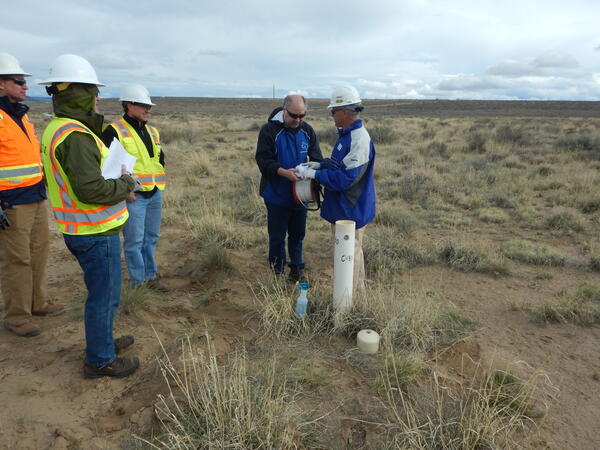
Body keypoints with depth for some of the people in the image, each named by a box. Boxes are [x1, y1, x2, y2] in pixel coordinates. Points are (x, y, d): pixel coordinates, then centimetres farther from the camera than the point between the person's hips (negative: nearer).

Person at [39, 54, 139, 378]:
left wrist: (116, 186, 11)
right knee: (104, 296, 4)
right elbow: (90, 189, -29)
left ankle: (102, 340, 40)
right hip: (96, 232, -10)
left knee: (101, 291, 23)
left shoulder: (54, 130, 9)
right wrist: (125, 185, -12)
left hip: (77, 229, 10)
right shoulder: (75, 135, -22)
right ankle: (100, 361, 19)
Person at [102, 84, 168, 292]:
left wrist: (160, 187, 15)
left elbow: (160, 158, 24)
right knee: (134, 241, 1)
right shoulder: (115, 131, -9)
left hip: (155, 195, 7)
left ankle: (151, 276, 29)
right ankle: (138, 282, 14)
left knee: (151, 238, 15)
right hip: (133, 196, -7)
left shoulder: (152, 132, 14)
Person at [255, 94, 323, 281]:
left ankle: (296, 269, 32)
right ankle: (277, 272, 23)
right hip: (277, 196, -4)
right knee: (277, 236, 6)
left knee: (298, 234, 15)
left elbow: (317, 159, 7)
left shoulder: (307, 131, 3)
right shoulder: (269, 129, -11)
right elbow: (263, 160, -15)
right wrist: (284, 172, -31)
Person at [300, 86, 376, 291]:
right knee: (353, 252, 22)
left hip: (350, 211, -10)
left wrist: (316, 174, -18)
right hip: (342, 207, 10)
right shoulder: (347, 134, 9)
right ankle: (358, 291, 38)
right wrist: (320, 165, 9)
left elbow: (345, 178, -28)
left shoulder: (359, 140, -24)